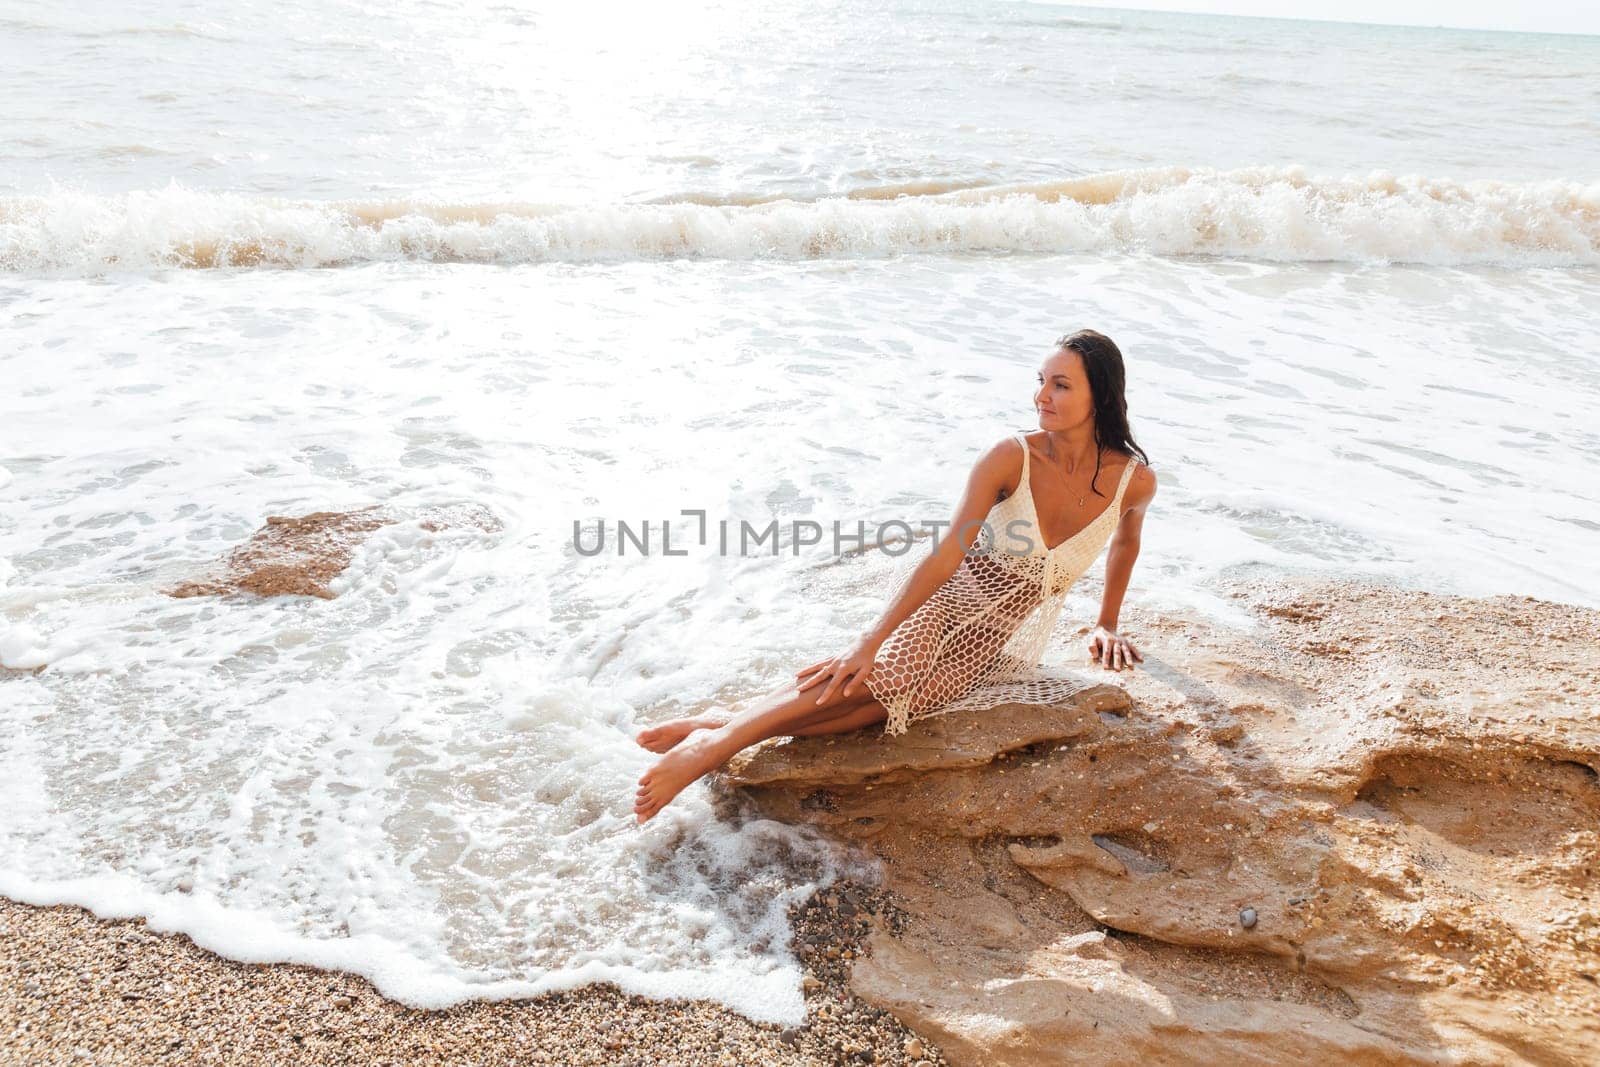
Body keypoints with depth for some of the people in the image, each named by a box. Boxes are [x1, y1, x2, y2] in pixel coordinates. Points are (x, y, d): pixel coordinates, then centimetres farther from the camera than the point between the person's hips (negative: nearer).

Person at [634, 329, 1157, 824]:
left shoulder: (1134, 480, -10)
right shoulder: (1011, 457, -17)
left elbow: (1126, 542, 14)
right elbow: (949, 552, -22)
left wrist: (1107, 623, 22)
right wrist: (872, 640, -29)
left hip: (998, 636, 2)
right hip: (952, 589, -1)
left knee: (906, 692, -28)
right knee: (887, 667, -34)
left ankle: (721, 734, -30)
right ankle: (717, 738, -33)